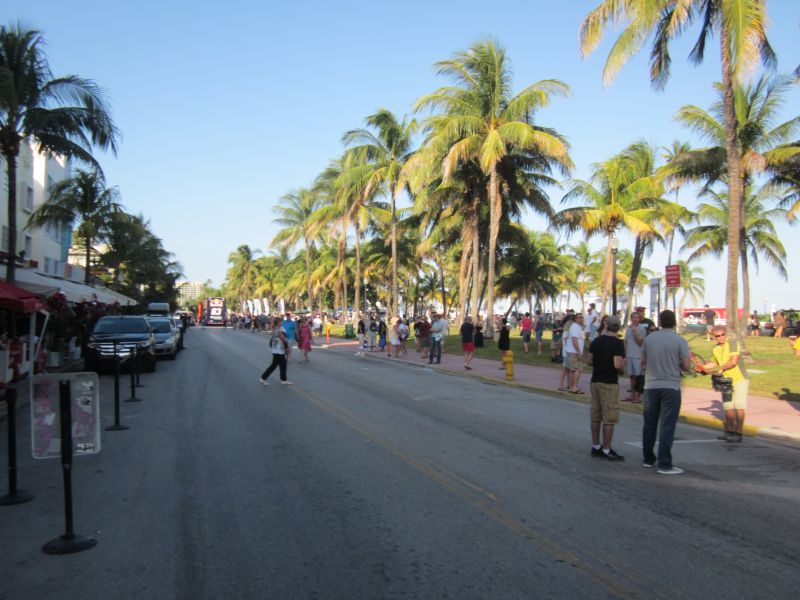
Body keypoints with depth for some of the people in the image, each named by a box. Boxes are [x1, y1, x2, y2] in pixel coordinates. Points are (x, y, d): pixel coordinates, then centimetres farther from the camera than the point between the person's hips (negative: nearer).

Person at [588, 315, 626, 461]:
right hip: (609, 383, -7)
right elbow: (618, 365, -21)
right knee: (609, 419, -1)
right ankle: (607, 450, 1)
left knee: (595, 417, 12)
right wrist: (622, 370, -1)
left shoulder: (596, 341, 6)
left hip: (595, 381, 7)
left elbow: (590, 362, 10)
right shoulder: (618, 343, -13)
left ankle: (595, 446, 20)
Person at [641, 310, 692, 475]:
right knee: (667, 426, -2)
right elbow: (686, 366, -10)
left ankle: (648, 459, 24)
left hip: (651, 386, 4)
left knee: (650, 424, 14)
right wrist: (676, 364, 9)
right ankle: (664, 465, -2)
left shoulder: (649, 338, 2)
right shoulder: (679, 341, -9)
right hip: (671, 387, -4)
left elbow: (643, 361, 10)